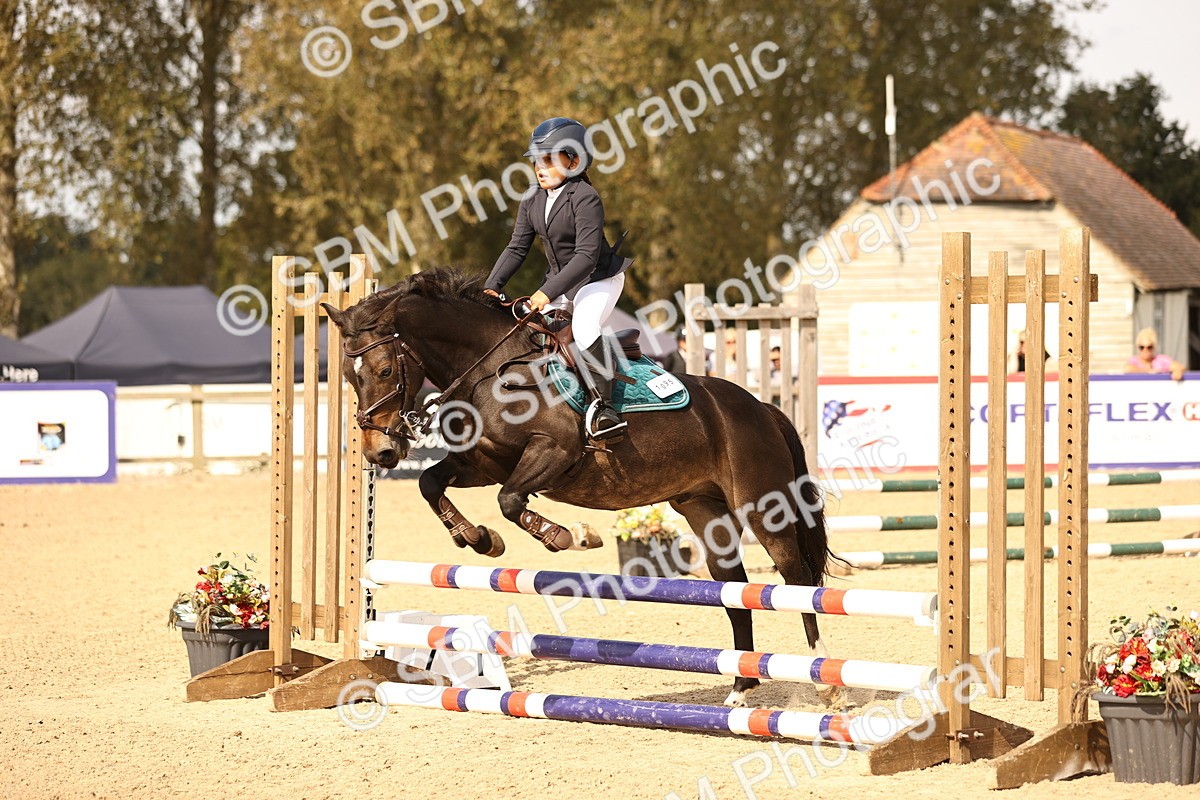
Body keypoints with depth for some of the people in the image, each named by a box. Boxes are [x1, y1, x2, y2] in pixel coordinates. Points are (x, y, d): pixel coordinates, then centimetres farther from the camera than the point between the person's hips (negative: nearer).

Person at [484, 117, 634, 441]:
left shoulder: (585, 197, -23)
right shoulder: (532, 201, 1)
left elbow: (587, 255, -29)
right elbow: (517, 248, 5)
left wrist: (549, 292, -34)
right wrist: (492, 286, -9)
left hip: (599, 279, -8)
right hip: (559, 283, 8)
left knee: (584, 328, -33)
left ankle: (602, 405, -31)